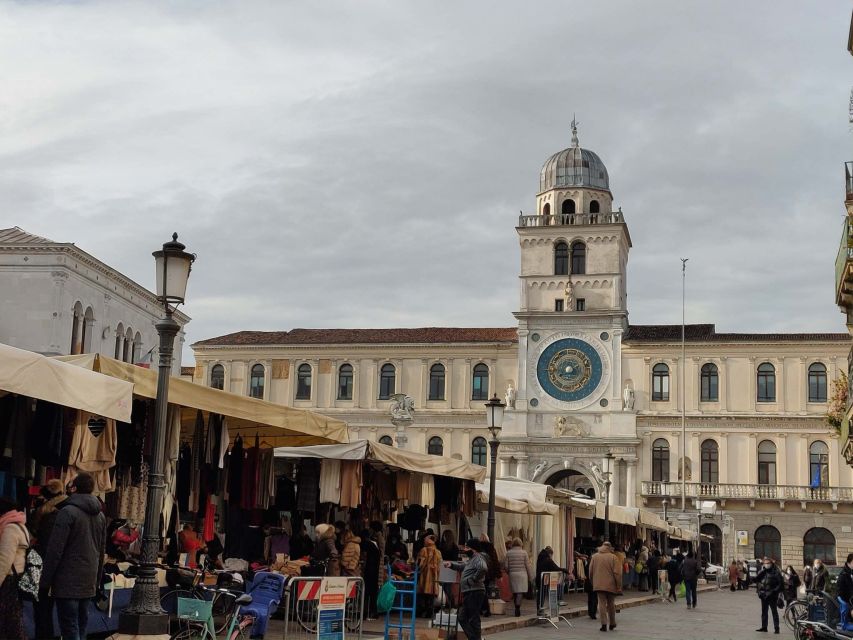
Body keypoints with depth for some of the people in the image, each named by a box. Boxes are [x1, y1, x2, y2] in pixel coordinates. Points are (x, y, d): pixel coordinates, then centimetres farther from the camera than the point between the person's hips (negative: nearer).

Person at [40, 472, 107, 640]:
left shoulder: (67, 512, -10)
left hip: (68, 582, -7)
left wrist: (45, 581, -10)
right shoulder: (100, 515, 13)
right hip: (89, 582, 7)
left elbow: (55, 550, -14)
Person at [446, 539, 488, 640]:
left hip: (474, 592, -11)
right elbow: (463, 566, 38)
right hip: (468, 593, 11)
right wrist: (452, 564, 23)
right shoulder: (472, 559, 19)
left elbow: (483, 568, -33)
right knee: (463, 618, 13)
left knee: (473, 619, -5)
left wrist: (474, 579, -23)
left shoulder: (478, 558, -13)